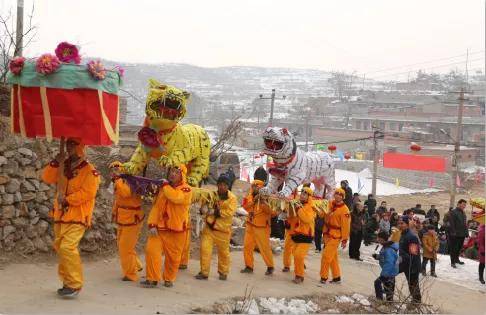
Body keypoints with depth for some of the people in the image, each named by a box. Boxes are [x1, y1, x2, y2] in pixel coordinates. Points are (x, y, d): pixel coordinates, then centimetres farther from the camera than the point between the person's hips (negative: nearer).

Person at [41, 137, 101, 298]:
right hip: (60, 215, 7)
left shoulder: (89, 170, -8)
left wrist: (67, 200, -19)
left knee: (67, 248, -19)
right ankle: (67, 282, 24)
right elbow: (47, 178, 4)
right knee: (60, 248, 11)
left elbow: (88, 192, -17)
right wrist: (55, 163, -9)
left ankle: (75, 284, -9)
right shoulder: (63, 167, 13)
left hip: (77, 218, -7)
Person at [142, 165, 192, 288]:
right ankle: (152, 279, -1)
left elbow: (176, 198, -29)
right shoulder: (163, 188, 11)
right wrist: (152, 224, -5)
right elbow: (156, 207, 6)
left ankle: (169, 279, 27)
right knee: (151, 250, -11)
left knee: (173, 257, 6)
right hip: (160, 227, 4)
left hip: (177, 230, -3)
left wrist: (166, 185, -15)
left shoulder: (186, 190, -6)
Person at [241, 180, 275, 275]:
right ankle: (249, 266, 13)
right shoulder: (249, 197, 8)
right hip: (250, 225, 5)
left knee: (265, 248, -2)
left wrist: (262, 201, -28)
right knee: (247, 246, 3)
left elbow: (269, 211, -18)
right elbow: (246, 206, -7)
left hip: (262, 227, -5)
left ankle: (270, 267, 11)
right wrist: (254, 200, -19)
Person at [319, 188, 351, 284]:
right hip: (327, 233, 7)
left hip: (335, 235, -7)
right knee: (333, 257, 14)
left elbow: (345, 225, -15)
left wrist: (345, 239, -15)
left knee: (326, 255, -10)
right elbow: (322, 214, 15)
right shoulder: (330, 204, 5)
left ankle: (324, 277, 1)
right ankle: (337, 277, 25)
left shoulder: (344, 210, -15)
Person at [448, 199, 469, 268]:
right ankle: (452, 262, 4)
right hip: (455, 235, -8)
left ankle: (456, 259, 32)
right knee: (454, 248, -2)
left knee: (459, 248, 16)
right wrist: (453, 233, -20)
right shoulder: (453, 212, -11)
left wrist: (466, 232, 15)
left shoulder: (463, 213, 14)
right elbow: (451, 224, -16)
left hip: (462, 234, 8)